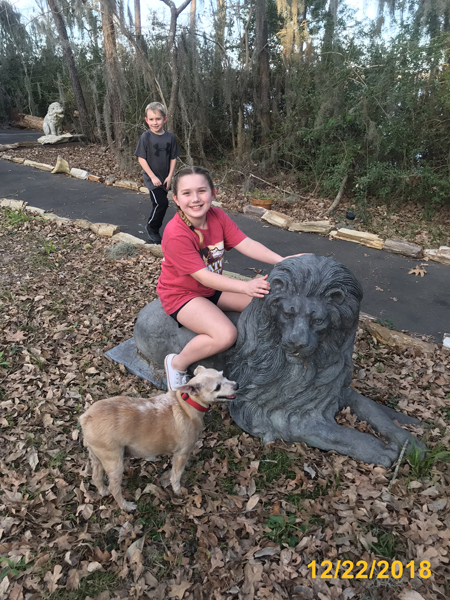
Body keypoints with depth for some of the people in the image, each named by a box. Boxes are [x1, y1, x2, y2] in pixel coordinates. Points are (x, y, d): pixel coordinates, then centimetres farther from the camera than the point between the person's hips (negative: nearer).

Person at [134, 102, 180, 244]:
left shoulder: (170, 137, -2)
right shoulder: (146, 137, -11)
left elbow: (173, 158, 4)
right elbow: (141, 159, -11)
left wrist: (170, 176, -4)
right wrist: (153, 177, -16)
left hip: (164, 179, 4)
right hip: (152, 178, -4)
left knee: (159, 204, 13)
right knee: (162, 203, -14)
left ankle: (153, 231, 31)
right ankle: (152, 227, 10)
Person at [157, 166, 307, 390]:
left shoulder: (217, 216, -7)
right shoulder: (176, 234, -27)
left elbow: (247, 244, -13)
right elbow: (203, 276, -30)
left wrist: (282, 261, -26)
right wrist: (246, 287, -39)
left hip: (213, 288, 7)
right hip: (181, 294, -7)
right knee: (225, 335, -30)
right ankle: (177, 364, -6)